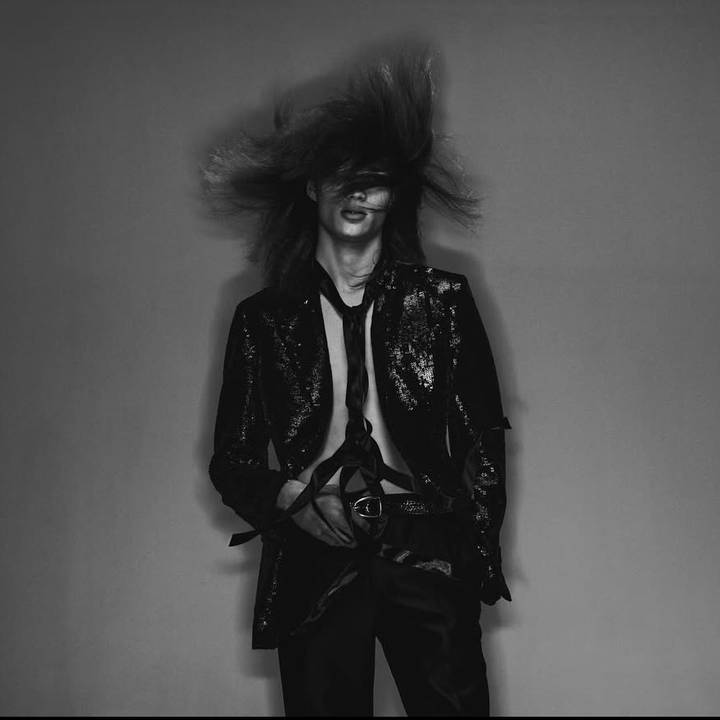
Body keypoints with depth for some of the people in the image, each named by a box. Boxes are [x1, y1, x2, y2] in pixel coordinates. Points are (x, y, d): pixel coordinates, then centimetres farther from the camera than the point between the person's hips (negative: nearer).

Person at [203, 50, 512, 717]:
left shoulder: (442, 299, 7)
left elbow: (483, 437, 8)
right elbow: (231, 460, 10)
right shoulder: (262, 318, 7)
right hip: (313, 566, 0)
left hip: (426, 559, 0)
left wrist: (477, 560, 0)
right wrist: (290, 499, -10)